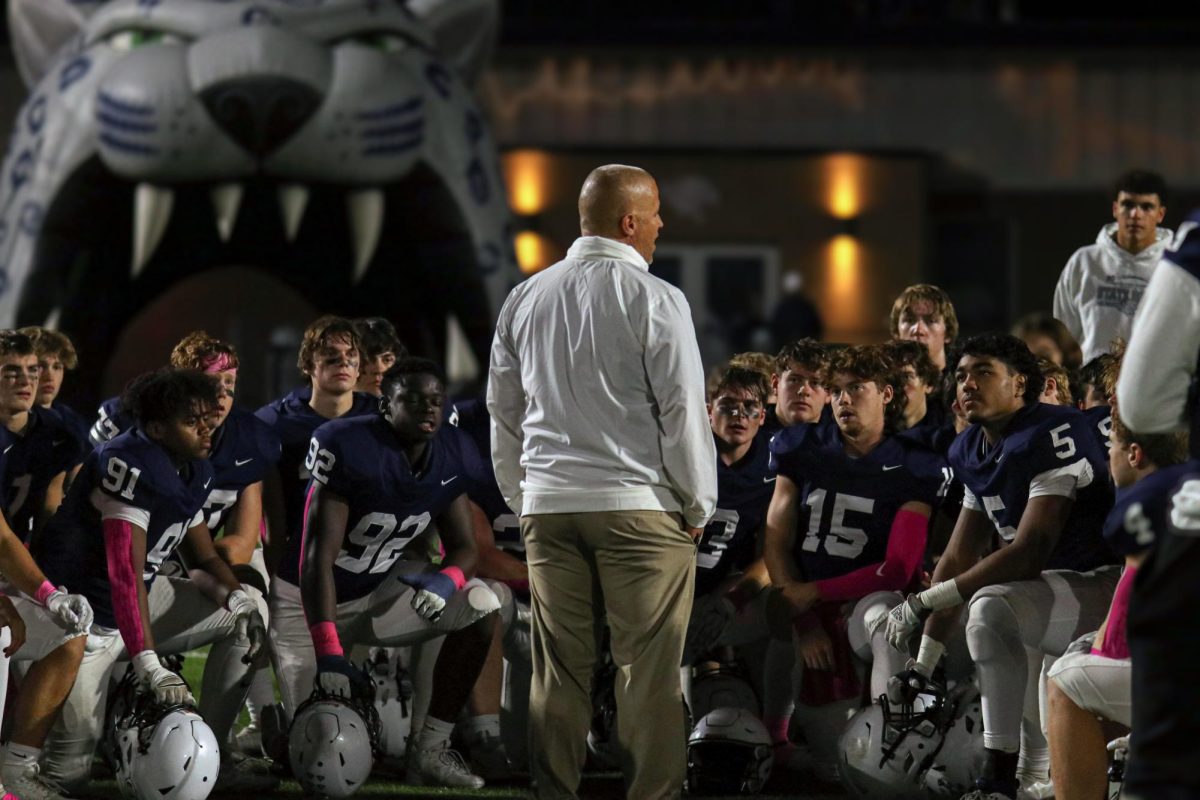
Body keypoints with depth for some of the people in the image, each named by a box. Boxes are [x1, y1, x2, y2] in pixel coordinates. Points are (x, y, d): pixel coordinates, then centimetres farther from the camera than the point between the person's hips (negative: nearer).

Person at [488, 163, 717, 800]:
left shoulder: (525, 299, 9)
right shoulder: (653, 301, -8)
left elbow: (503, 413, 16)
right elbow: (683, 412, -7)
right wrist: (698, 507, 4)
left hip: (547, 507, 5)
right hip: (640, 507, -5)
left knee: (558, 671, 7)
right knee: (647, 671, -2)